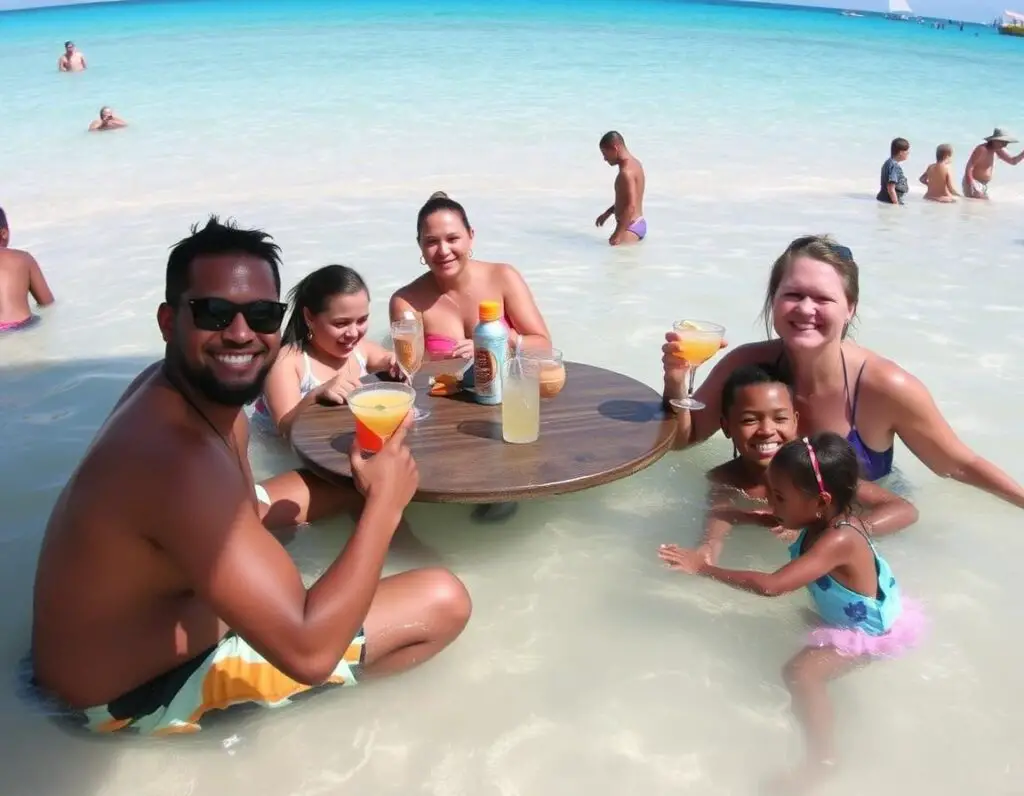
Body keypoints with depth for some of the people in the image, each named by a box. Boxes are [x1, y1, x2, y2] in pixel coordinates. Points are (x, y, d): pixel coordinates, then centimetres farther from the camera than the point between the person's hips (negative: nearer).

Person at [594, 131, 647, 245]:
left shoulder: (626, 172, -21)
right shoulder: (635, 164, 12)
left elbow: (631, 206, -27)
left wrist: (617, 234, -26)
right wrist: (607, 213, 29)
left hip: (630, 227, -11)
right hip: (638, 224, 11)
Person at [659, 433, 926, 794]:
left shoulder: (838, 542, -40)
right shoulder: (829, 518, -14)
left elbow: (771, 586, -45)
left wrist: (705, 568, -41)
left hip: (870, 631, -10)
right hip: (864, 614, 10)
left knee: (800, 672, -24)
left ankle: (822, 758, -11)